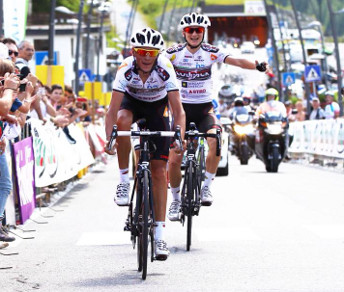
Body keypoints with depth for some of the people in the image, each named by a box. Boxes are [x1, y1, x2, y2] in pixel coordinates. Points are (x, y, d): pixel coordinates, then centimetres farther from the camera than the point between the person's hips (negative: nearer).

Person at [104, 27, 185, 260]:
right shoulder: (126, 70, -31)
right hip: (132, 102, 1)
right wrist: (109, 139, -48)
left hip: (157, 107, 0)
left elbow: (179, 111, -34)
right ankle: (124, 179, -18)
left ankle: (160, 232, -3)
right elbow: (113, 110, -34)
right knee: (122, 121, -37)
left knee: (159, 171, -7)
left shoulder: (165, 70, -32)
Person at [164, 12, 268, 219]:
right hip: (182, 108, 0)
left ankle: (207, 186, -10)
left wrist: (256, 65, -33)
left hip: (204, 109, 0)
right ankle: (176, 200, 15)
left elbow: (235, 61, -16)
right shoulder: (174, 53, -5)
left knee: (216, 141, -29)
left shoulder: (211, 52, -4)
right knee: (174, 160, -8)